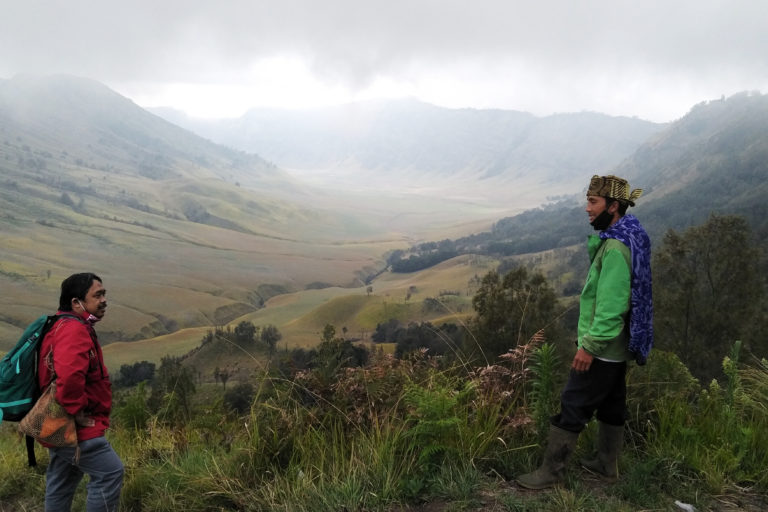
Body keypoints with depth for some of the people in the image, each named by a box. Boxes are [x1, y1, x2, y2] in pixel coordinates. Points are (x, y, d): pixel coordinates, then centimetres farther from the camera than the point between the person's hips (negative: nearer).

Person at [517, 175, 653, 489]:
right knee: (611, 404, 18)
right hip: (617, 346, 10)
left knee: (573, 407, -3)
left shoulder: (615, 248, -22)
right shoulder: (627, 239, 10)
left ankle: (551, 471, 5)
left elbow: (611, 305, -27)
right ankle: (607, 464, 31)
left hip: (602, 347, -10)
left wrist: (590, 345, -24)